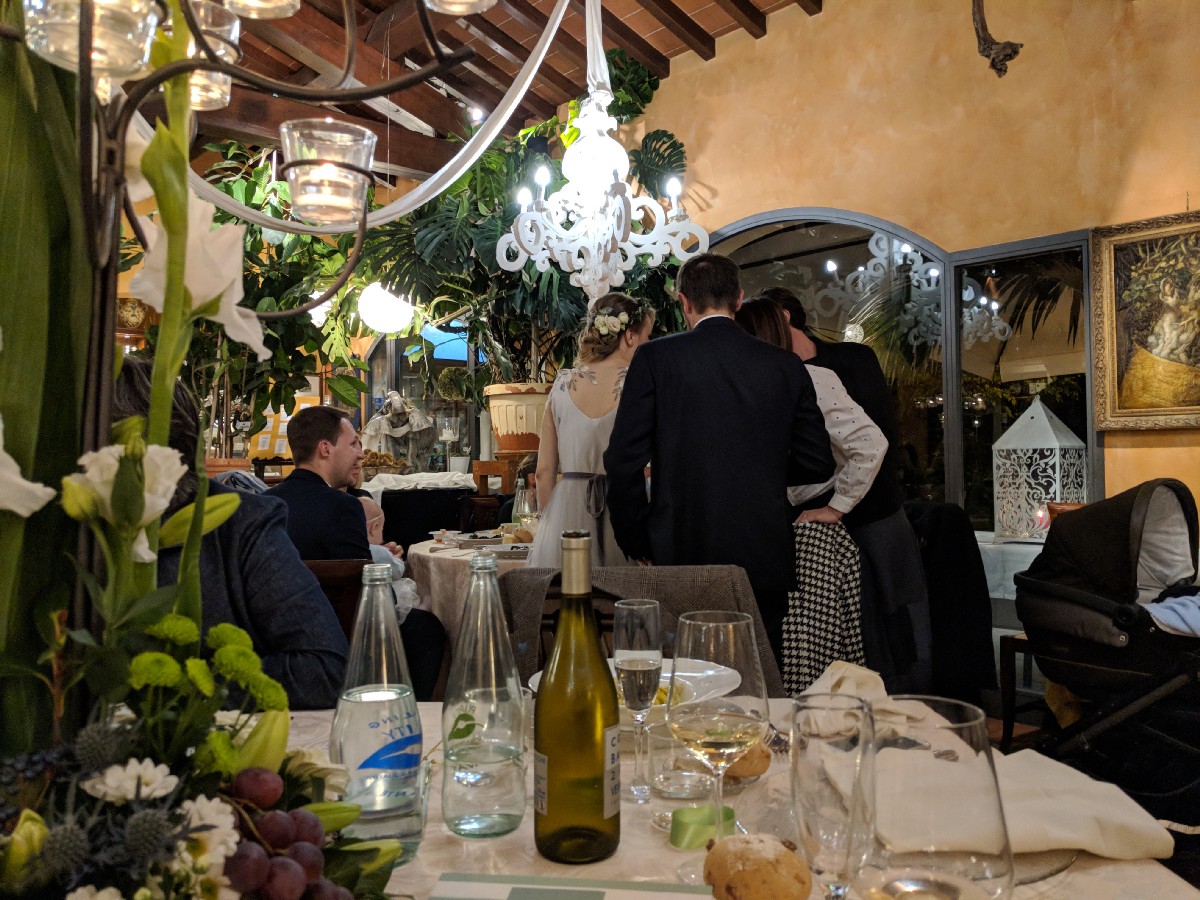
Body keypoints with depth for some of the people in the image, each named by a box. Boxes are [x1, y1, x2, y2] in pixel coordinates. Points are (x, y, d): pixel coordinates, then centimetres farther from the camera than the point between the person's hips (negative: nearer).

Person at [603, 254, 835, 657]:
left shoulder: (654, 358, -5)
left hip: (681, 554, -2)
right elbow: (817, 464, 7)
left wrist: (635, 541, 4)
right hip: (765, 558, 3)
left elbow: (624, 460, -8)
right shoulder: (787, 366, 3)